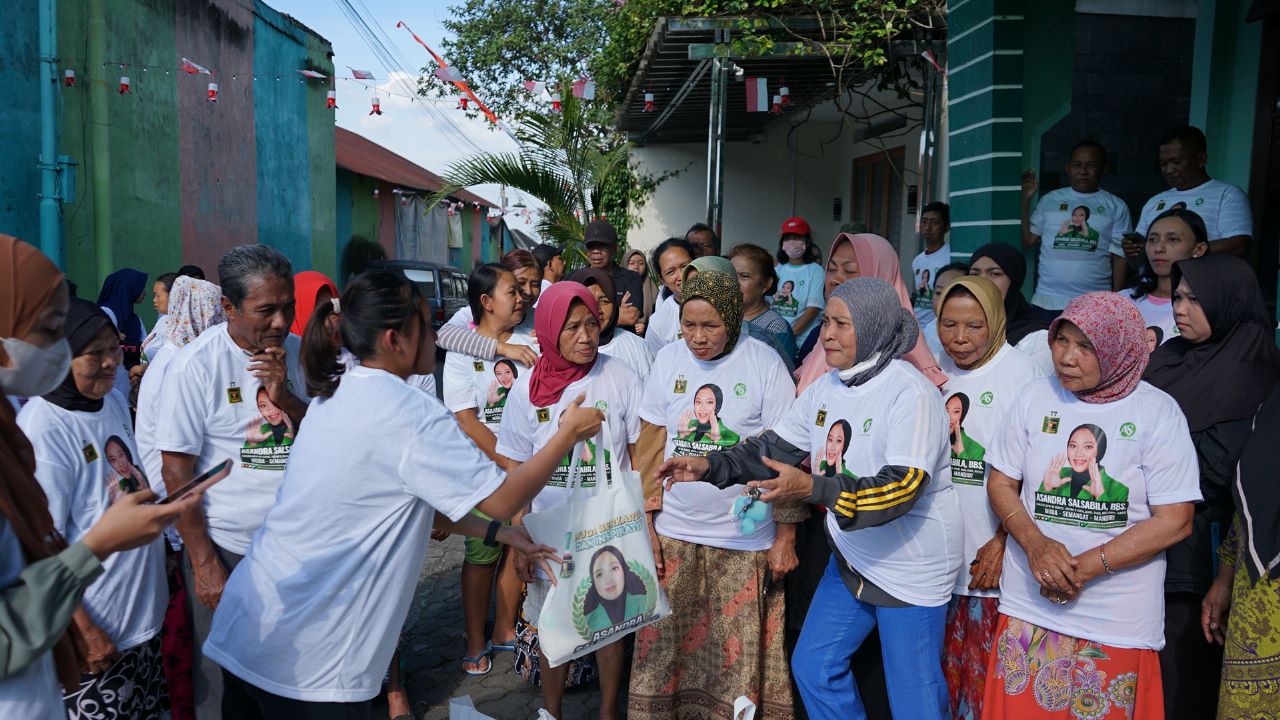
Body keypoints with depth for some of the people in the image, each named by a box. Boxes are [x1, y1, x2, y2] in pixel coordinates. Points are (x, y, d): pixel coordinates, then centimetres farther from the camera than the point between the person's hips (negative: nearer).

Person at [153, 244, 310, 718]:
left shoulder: (298, 354, 2)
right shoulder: (195, 365, -11)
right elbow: (176, 472, -9)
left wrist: (284, 397, -16)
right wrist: (203, 563, -10)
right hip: (225, 549, -4)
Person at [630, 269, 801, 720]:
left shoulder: (764, 362, -8)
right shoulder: (669, 359, 2)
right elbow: (652, 445, 6)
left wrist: (785, 537, -6)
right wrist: (644, 520, 3)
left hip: (744, 537, -3)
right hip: (673, 532, 3)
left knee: (738, 654, 7)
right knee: (666, 647, 11)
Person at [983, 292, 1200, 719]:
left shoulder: (1158, 412, -8)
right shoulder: (1036, 396, 0)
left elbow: (1174, 522, -10)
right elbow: (1001, 482, 4)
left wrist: (1086, 567, -16)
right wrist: (1035, 543, -14)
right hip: (1028, 604, 3)